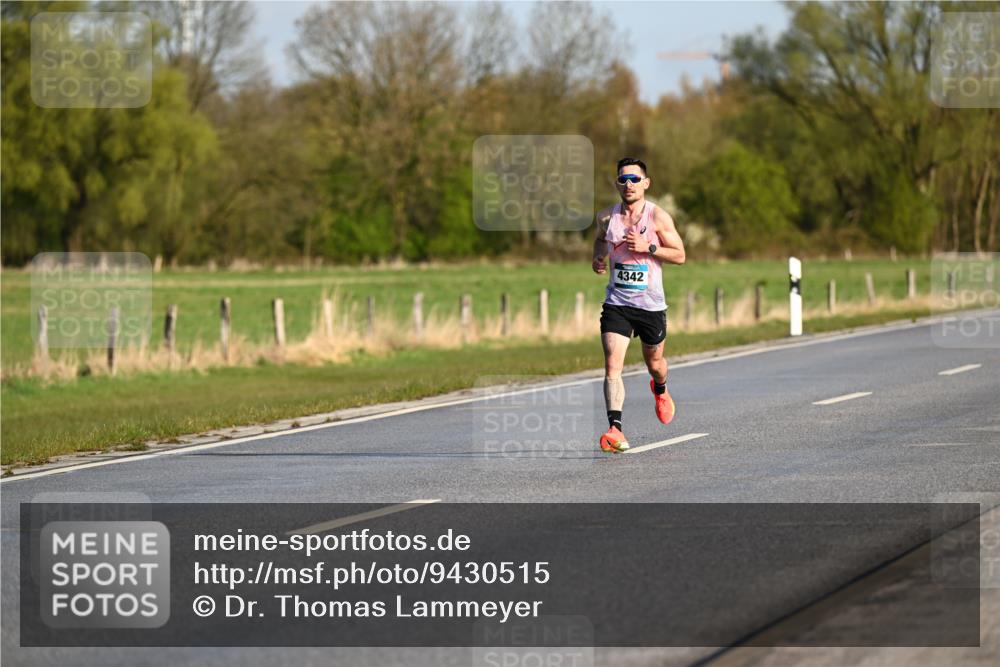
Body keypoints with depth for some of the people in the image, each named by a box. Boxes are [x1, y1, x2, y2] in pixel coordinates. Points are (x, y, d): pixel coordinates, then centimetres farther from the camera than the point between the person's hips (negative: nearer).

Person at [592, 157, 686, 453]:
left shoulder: (658, 216, -8)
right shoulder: (606, 217, 1)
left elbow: (679, 255, -5)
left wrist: (648, 247, -19)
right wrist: (598, 258, 4)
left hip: (651, 304, -1)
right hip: (616, 303, 1)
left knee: (654, 363, 19)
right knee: (612, 365, -17)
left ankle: (660, 390, 56)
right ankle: (615, 429, -24)